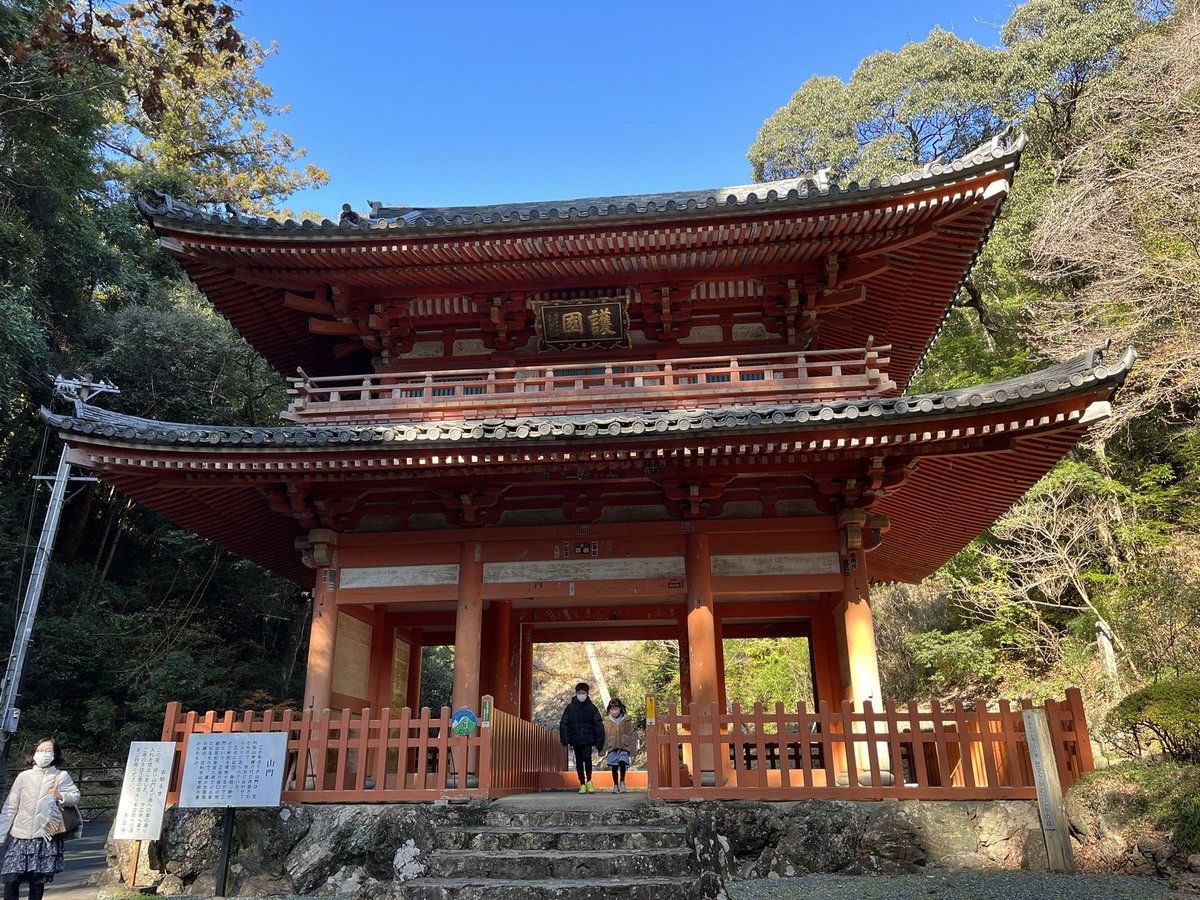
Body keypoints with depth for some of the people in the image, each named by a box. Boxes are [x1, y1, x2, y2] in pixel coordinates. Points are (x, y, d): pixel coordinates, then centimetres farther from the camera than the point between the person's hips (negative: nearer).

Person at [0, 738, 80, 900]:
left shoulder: (61, 776, 2)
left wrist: (60, 796, -17)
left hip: (45, 838, -1)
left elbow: (75, 796, 2)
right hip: (19, 837, 1)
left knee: (38, 882, 4)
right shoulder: (23, 776, 5)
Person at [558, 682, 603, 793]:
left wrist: (599, 741, -3)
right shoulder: (570, 707, 2)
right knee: (579, 762, 6)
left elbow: (598, 725, 3)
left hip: (588, 739, -1)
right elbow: (563, 724, 2)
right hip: (576, 740, 2)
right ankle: (582, 784, 17)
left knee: (587, 757, -19)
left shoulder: (591, 707, 2)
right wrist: (566, 740, -5)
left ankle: (589, 780, -3)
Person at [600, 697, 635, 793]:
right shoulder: (607, 721, 4)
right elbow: (604, 736, 7)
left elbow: (630, 735, 3)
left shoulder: (626, 720, 1)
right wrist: (602, 750, 4)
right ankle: (615, 785, 18)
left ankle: (622, 782, 2)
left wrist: (631, 749, -1)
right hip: (612, 747, 2)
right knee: (614, 767, 3)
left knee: (622, 762, -18)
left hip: (623, 746, -2)